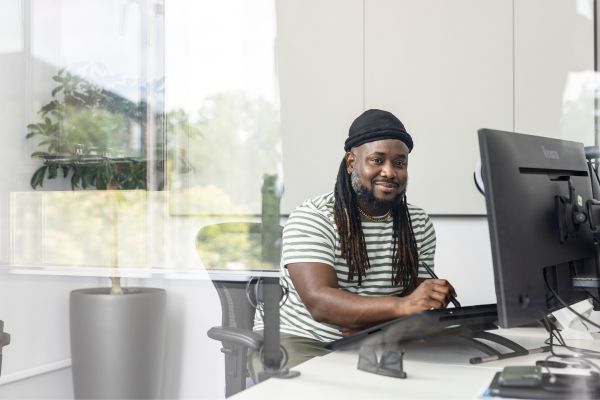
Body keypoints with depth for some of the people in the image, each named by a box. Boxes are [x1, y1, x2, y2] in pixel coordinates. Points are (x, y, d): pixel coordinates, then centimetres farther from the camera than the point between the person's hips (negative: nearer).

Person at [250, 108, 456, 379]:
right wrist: (402, 305, -40)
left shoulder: (420, 225, 5)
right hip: (299, 341, -5)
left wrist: (372, 322, -22)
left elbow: (416, 306, 1)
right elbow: (319, 301, -25)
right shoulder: (310, 219, -11)